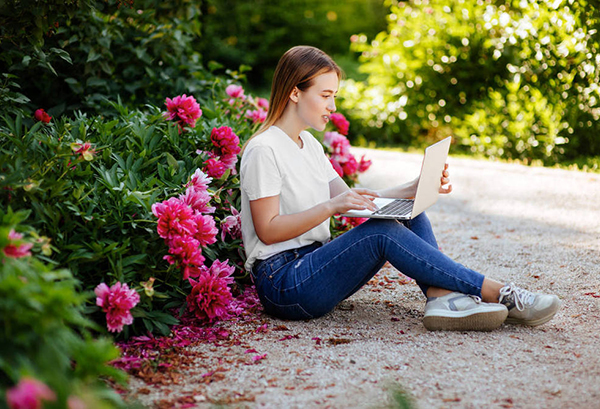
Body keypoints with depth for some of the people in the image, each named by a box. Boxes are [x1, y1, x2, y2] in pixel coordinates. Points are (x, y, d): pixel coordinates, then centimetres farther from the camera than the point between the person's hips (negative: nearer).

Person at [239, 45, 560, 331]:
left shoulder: (310, 144, 18)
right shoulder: (263, 150, -10)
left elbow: (353, 201, 12)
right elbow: (268, 230, -16)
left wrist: (414, 189, 0)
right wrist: (332, 206, -24)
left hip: (313, 267, 9)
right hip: (282, 284, -8)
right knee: (382, 232, -27)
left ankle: (441, 297, -31)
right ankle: (502, 295, -27)